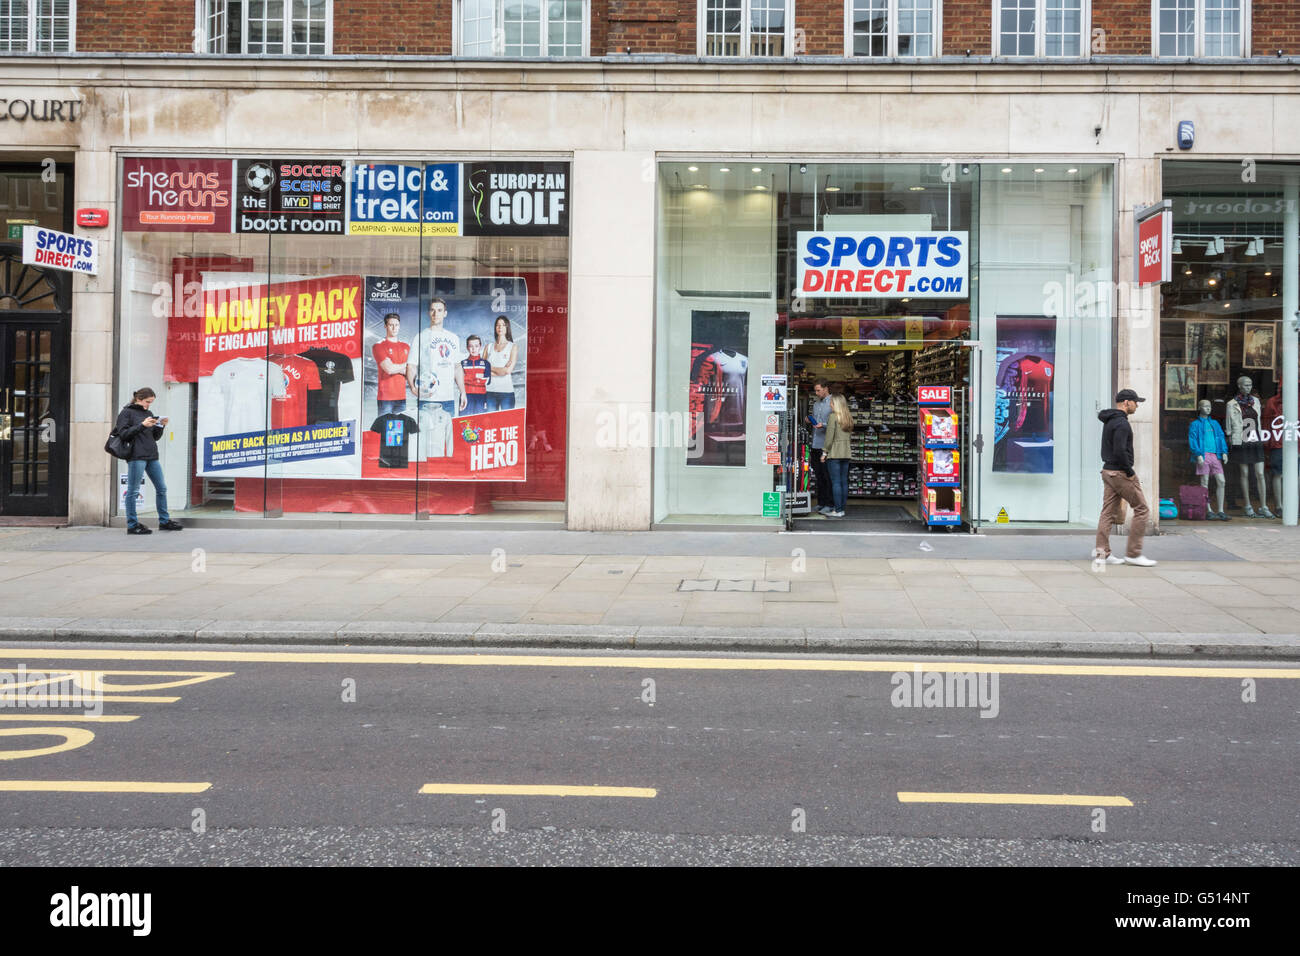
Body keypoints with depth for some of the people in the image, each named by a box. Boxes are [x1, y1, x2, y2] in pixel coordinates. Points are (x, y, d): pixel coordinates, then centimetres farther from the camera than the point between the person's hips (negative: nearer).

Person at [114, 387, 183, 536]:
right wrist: (142, 425, -17)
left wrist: (161, 426, 1)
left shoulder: (148, 413, 18)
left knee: (161, 488, 9)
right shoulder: (127, 413, -1)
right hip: (136, 456, -7)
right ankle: (132, 525, 2)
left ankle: (164, 521, 18)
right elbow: (123, 434, -10)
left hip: (152, 456, 7)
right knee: (133, 490, -2)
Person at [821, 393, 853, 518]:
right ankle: (842, 508, 13)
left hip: (834, 452, -7)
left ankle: (837, 510, -7)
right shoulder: (848, 417, 11)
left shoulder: (833, 416, -10)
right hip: (846, 452, 7)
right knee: (844, 481, 9)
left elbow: (830, 436, -13)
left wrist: (824, 452, -6)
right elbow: (847, 433, 12)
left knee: (835, 482, -6)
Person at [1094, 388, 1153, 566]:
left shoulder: (1109, 421, 15)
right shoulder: (1121, 423, -16)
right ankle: (1133, 553, -1)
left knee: (1109, 512, 8)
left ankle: (1102, 552, 6)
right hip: (1120, 472, -10)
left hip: (1108, 471, 10)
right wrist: (1130, 473, -16)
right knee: (1141, 508, -2)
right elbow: (1120, 451, -25)